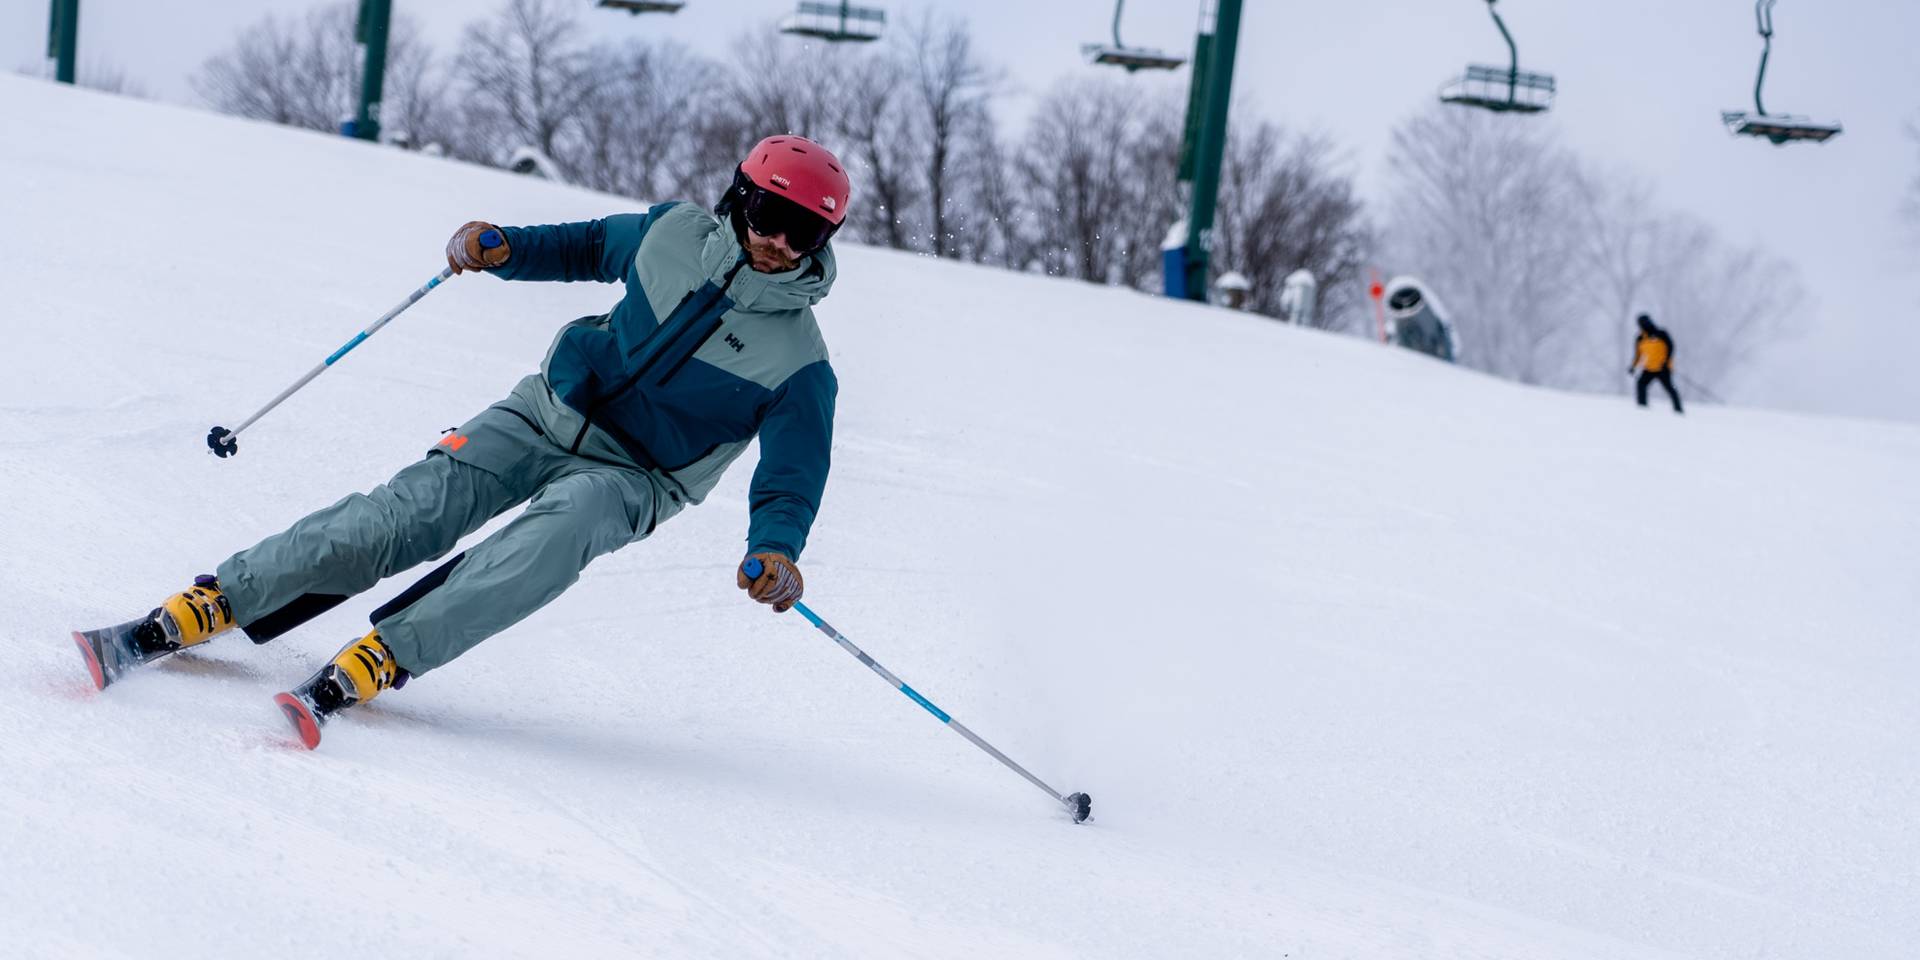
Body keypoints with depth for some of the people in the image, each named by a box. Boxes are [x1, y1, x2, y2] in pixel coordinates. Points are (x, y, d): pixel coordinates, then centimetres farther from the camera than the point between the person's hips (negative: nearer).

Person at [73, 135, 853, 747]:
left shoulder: (797, 364, -14)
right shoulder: (675, 236, -3)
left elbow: (791, 480, -18)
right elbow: (593, 247, 17)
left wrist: (774, 551, -39)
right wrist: (502, 249, 0)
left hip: (631, 477, -3)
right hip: (549, 412, 3)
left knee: (559, 530, -37)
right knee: (410, 512, -18)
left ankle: (368, 667, -46)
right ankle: (176, 623, -23)